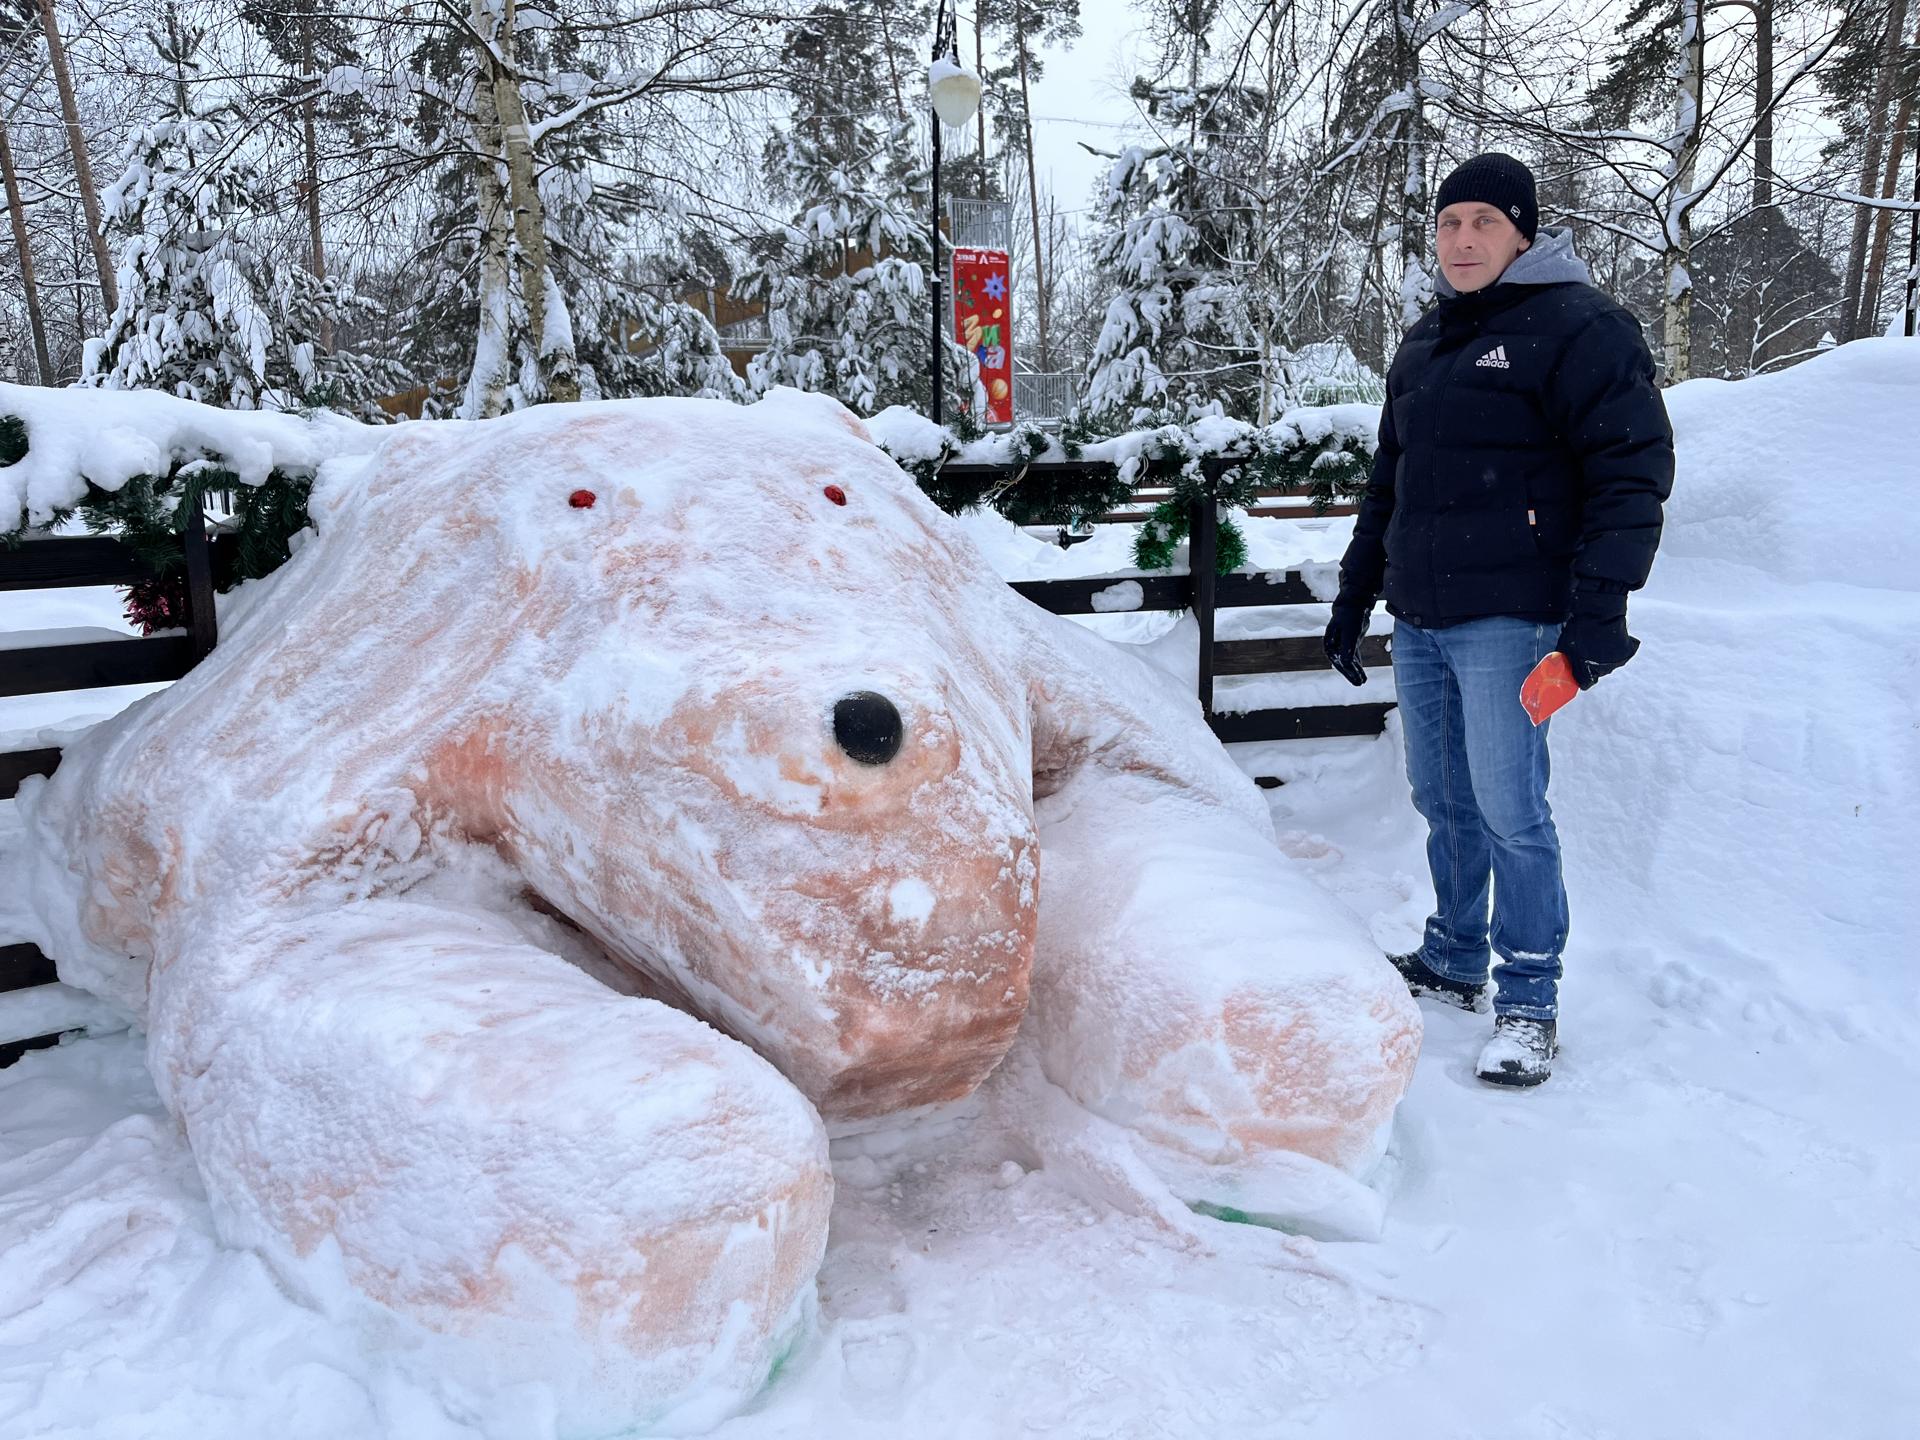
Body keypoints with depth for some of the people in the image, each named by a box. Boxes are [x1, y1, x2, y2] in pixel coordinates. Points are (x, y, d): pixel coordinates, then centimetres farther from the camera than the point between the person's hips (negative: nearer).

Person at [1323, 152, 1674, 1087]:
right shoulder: (1423, 345, 18)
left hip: (1509, 620, -7)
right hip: (1417, 622, 7)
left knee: (1508, 809, -6)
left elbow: (1633, 468, -11)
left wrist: (1599, 608, -18)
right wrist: (1355, 596, 23)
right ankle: (1454, 964, 26)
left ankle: (1530, 1000, 7)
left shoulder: (1577, 327, -5)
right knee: (1442, 802, 12)